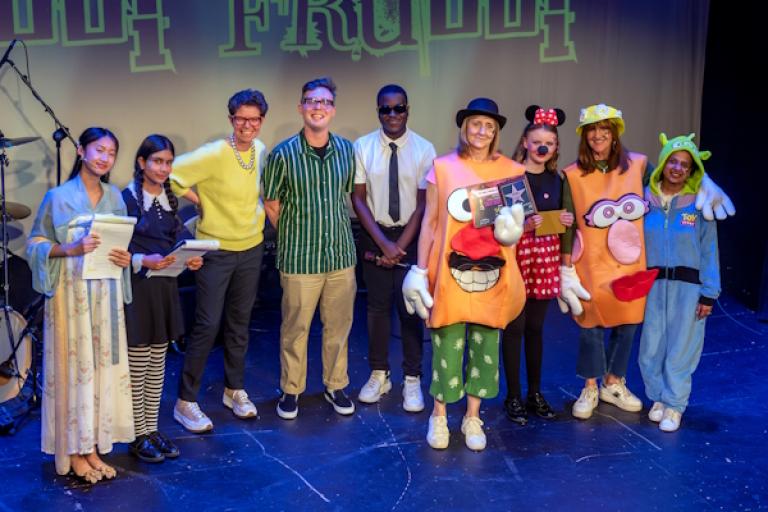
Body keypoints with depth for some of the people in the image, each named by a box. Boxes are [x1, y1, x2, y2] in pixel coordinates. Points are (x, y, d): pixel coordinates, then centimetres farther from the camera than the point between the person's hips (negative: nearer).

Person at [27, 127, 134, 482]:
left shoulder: (115, 197, 9)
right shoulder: (59, 197, -6)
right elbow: (35, 244, -5)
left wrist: (125, 259, -4)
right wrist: (71, 249, -21)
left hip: (105, 293, 5)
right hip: (71, 292, -5)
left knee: (102, 364, 7)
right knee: (74, 365, -1)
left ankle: (92, 446, 18)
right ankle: (73, 451, 10)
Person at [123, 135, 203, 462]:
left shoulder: (169, 199, 10)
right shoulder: (126, 198, -11)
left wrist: (189, 260, -2)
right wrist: (145, 261, -26)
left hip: (165, 287, 7)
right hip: (136, 288, -6)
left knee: (157, 366, 13)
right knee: (137, 367, 2)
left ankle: (152, 430, 23)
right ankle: (139, 436, 13)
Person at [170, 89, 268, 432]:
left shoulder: (261, 150, 0)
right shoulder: (213, 155, -20)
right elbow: (171, 176, -20)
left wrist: (261, 217, 5)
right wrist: (202, 201, -12)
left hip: (251, 249, 6)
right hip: (216, 250, -6)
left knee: (239, 324, 16)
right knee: (207, 326, -3)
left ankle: (234, 390, 32)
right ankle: (185, 402, 9)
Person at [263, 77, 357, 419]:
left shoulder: (346, 150, 3)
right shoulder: (283, 154, -9)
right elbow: (271, 204, 2)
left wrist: (334, 231, 13)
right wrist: (295, 236, 7)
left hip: (341, 254, 4)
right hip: (300, 259, -3)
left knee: (339, 326, 13)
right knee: (295, 328, 7)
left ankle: (336, 386, 30)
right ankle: (291, 390, 25)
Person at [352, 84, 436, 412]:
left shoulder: (424, 149, -8)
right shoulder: (362, 147, -5)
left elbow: (423, 204, -8)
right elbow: (358, 199, -4)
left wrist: (400, 246, -12)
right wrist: (383, 242, -11)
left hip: (411, 236, -1)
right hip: (374, 235, 1)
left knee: (410, 308, 4)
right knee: (377, 306, 10)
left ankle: (412, 380, 16)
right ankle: (379, 375, 24)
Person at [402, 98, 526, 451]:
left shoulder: (511, 171, 5)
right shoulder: (442, 168, 0)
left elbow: (519, 220, 14)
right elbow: (429, 222, 1)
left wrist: (514, 226, -10)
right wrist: (420, 269, -3)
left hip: (492, 275, 2)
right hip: (451, 273, -2)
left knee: (485, 346, 8)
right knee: (446, 346, 1)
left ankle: (472, 418, 23)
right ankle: (439, 417, 19)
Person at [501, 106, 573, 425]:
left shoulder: (556, 180, 10)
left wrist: (567, 221, -3)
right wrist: (522, 225, -25)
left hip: (546, 258, 5)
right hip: (516, 256, -5)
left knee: (536, 327, 12)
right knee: (514, 327, 0)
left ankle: (535, 393, 22)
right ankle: (513, 397, 10)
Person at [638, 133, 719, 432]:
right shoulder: (645, 199, 0)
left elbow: (709, 250, -2)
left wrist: (708, 293, -6)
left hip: (687, 286, -2)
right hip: (652, 284, 2)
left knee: (680, 347, 3)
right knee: (652, 346, 8)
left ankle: (674, 405, 15)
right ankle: (658, 398, 25)